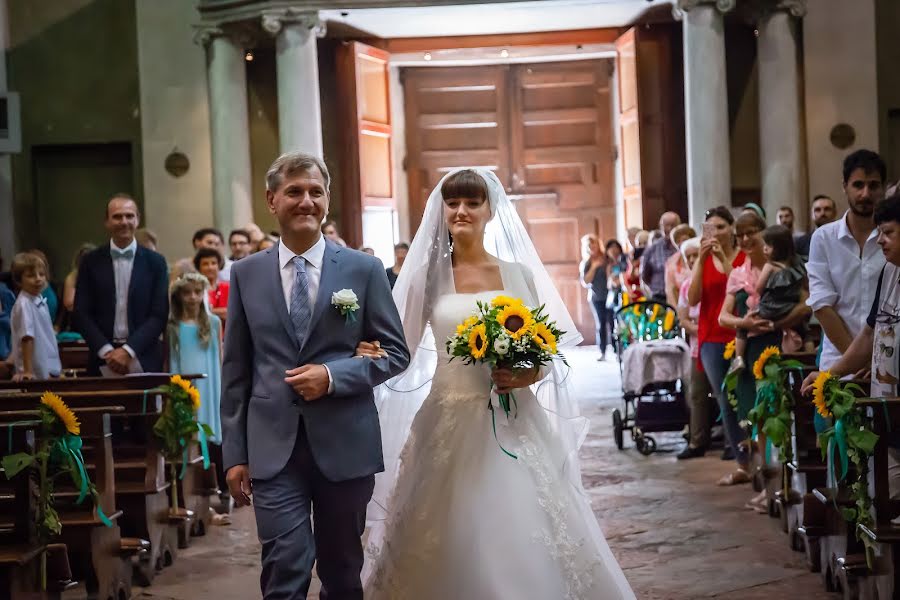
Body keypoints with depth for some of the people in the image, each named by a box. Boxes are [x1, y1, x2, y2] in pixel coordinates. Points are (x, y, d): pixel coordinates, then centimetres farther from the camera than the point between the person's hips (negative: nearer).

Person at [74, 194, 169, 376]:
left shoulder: (155, 262, 4)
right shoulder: (91, 262, 6)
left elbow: (159, 315, 0)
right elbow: (81, 314, 4)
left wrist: (128, 351, -10)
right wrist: (107, 351, -9)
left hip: (144, 362, 0)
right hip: (103, 361, 0)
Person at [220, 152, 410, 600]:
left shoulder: (364, 269, 2)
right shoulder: (246, 274, 5)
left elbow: (395, 353, 2)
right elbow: (235, 370, 7)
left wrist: (333, 376, -14)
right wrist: (234, 453, 4)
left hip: (345, 447, 0)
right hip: (273, 450, 0)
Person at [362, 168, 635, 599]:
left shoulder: (519, 273, 5)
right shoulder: (429, 275, 2)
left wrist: (528, 374, -11)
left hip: (514, 423, 1)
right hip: (450, 423, -1)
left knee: (526, 540, 1)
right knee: (453, 543, 3)